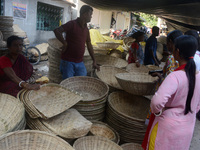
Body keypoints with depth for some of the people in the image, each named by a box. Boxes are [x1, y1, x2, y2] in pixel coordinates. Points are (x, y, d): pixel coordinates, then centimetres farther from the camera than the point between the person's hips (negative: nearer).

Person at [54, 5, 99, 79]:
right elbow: (56, 31, -15)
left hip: (80, 63, 6)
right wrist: (65, 43, -15)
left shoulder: (86, 29, 11)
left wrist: (94, 61, 17)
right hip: (68, 61, -6)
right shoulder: (72, 24, -9)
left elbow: (89, 45, 17)